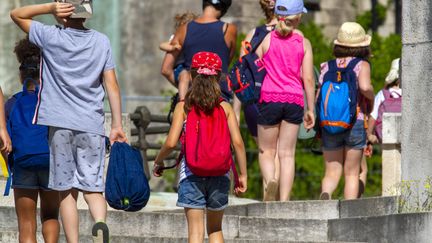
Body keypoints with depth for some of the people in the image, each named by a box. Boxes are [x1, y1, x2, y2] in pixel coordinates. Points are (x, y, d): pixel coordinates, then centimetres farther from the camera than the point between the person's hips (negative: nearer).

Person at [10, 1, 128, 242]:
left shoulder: (51, 37, -3)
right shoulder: (101, 41, 4)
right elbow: (112, 85, 2)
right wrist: (118, 125, 5)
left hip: (59, 123, -2)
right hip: (91, 124, 2)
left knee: (67, 190, 4)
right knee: (92, 187, 5)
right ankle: (100, 221, -23)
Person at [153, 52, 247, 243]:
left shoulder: (183, 107, 0)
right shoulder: (225, 108, 4)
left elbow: (171, 143, -7)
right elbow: (237, 142, -3)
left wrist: (158, 162, 11)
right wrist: (243, 174, 4)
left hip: (191, 173, -2)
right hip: (219, 175, 2)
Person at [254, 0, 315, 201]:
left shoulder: (266, 39, 1)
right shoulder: (304, 43, 4)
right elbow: (308, 79, 2)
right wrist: (311, 110, 8)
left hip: (269, 98, -1)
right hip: (294, 101, 1)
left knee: (266, 151, 10)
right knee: (287, 154, 6)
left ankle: (270, 181, -20)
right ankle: (284, 201, -2)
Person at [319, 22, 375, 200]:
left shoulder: (327, 66, 10)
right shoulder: (361, 65, -1)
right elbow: (364, 87, -20)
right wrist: (371, 99, 0)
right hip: (355, 122, -3)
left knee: (332, 172, 5)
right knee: (351, 174, 8)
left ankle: (325, 193, -26)